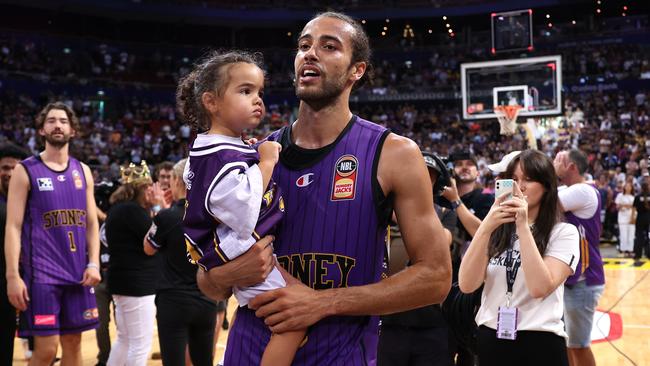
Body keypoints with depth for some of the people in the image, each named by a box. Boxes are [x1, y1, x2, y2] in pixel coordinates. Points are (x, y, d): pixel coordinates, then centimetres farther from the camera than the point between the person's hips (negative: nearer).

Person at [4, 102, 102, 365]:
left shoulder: (83, 171, 11)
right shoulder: (25, 171, -2)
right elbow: (13, 227, -6)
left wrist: (94, 263, 1)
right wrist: (12, 275, -14)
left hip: (77, 271, 5)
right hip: (41, 272, -4)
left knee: (73, 342, 9)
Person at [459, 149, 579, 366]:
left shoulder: (563, 233, -4)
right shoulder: (497, 231, 5)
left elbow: (540, 288, -19)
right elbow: (466, 285, -8)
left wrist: (523, 226, -19)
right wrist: (486, 227, -17)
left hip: (539, 345, -3)